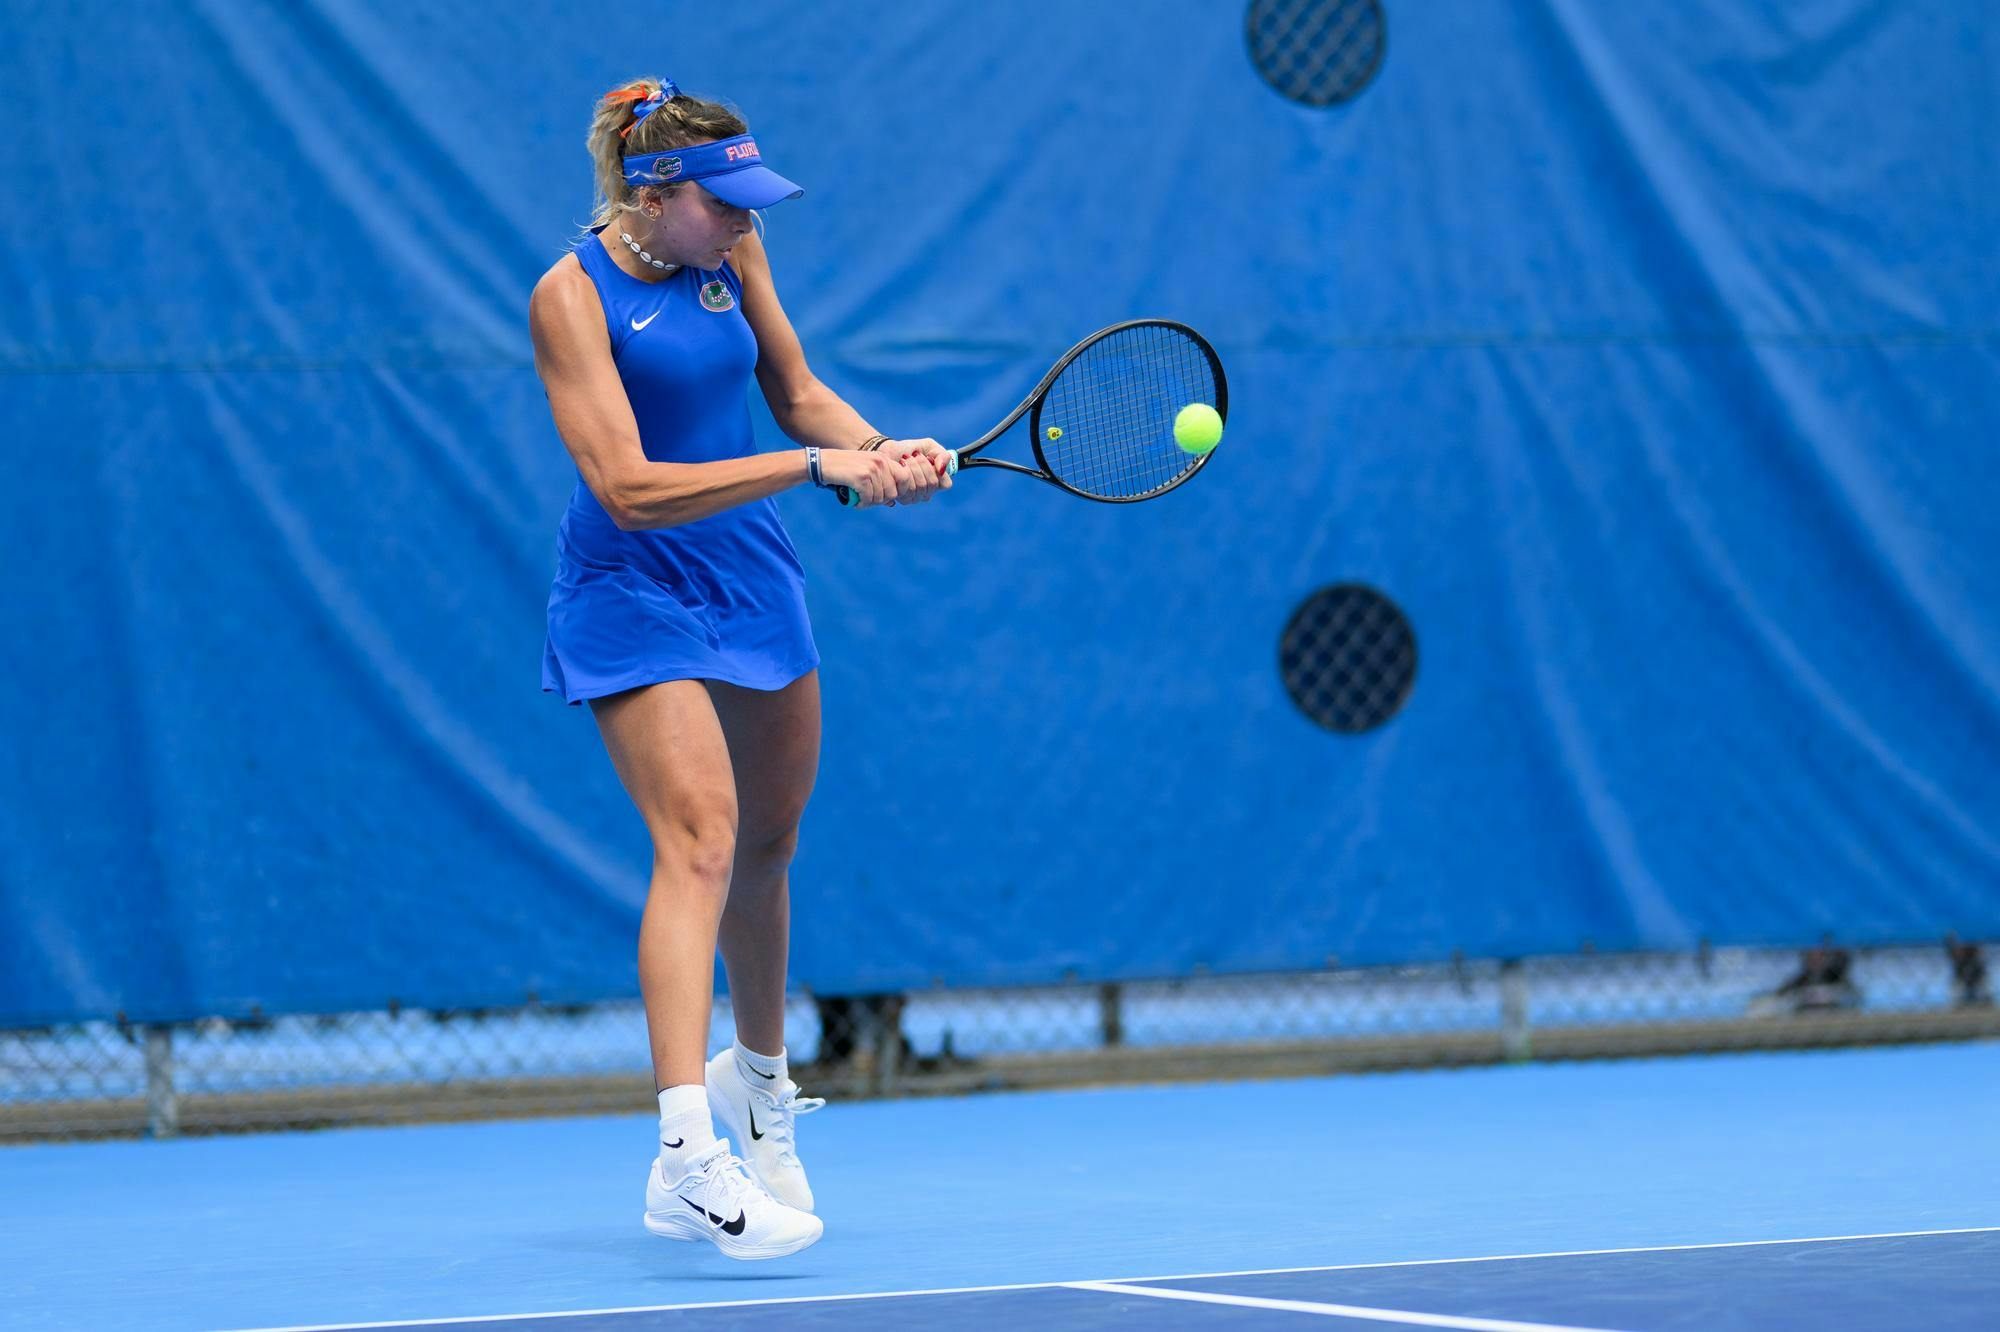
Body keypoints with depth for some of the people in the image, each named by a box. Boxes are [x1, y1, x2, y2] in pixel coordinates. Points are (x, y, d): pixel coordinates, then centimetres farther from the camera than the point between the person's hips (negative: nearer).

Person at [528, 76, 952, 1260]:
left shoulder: (729, 250, 1)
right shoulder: (572, 296, -18)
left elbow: (795, 390, 14)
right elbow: (629, 486, -25)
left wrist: (876, 447, -7)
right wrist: (813, 469, -27)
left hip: (754, 578, 7)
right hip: (634, 596, -7)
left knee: (767, 845, 18)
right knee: (698, 837, -23)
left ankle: (757, 1078, 43)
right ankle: (688, 1156, -33)